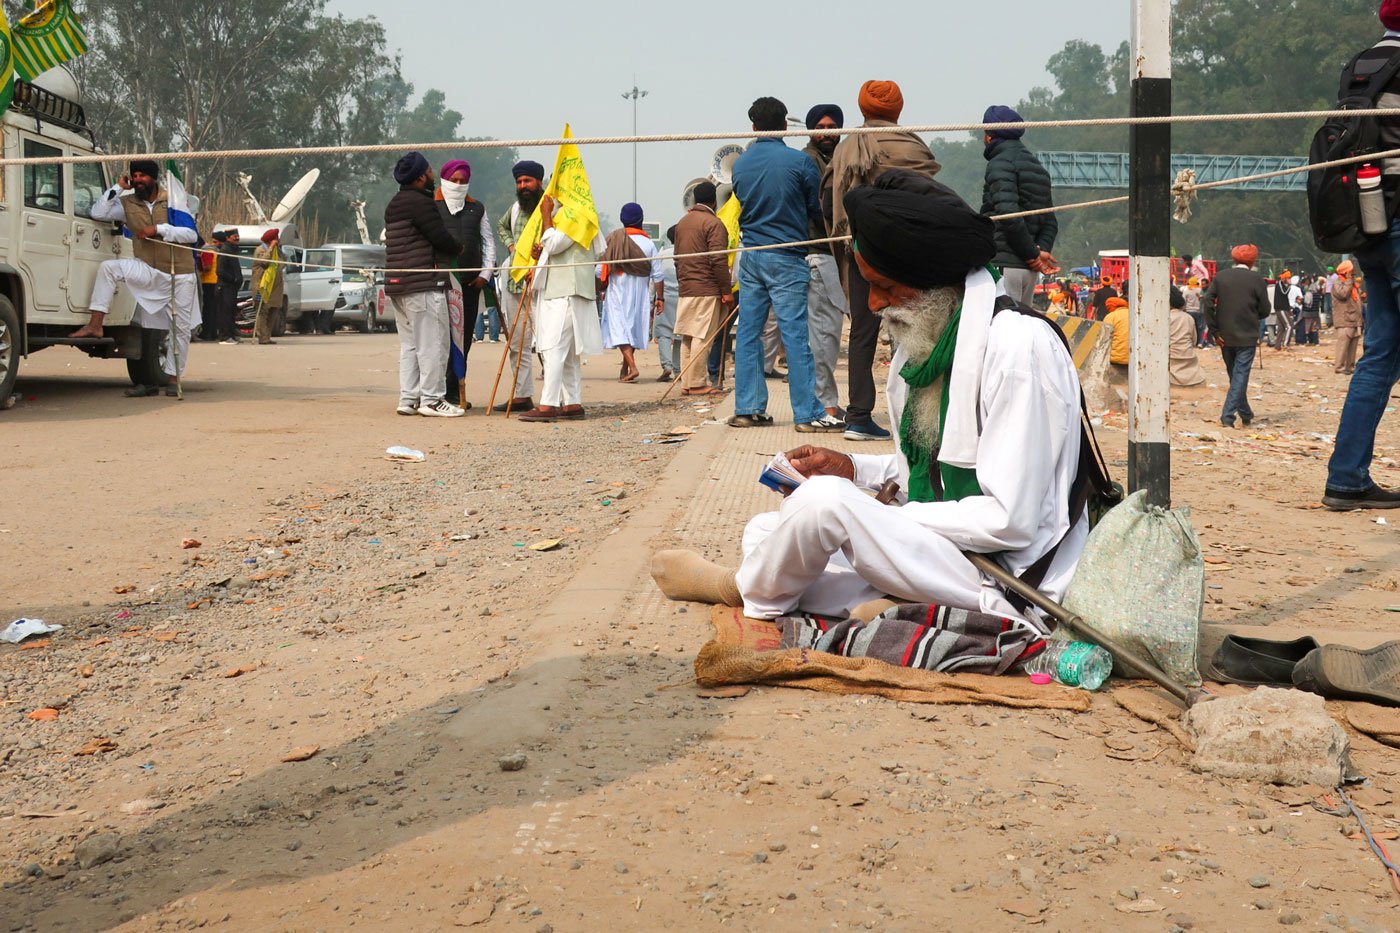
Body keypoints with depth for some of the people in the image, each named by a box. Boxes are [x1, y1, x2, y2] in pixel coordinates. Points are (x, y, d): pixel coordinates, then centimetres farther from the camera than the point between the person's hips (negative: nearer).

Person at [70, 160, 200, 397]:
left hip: (180, 274, -2)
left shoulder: (173, 201, -6)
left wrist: (158, 229, -21)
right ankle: (95, 324, -19)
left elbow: (192, 234, -12)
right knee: (108, 267, -18)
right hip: (149, 272, 3)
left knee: (181, 328, 0)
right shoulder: (128, 203, 3)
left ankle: (173, 379, 12)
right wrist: (118, 187, -6)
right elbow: (98, 213, -5)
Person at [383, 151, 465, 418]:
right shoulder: (420, 203, -11)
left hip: (397, 284, 10)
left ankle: (408, 398, 11)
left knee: (409, 344, 12)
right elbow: (441, 238, -12)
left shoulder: (393, 205, 19)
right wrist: (459, 250, 9)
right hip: (423, 284, -10)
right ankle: (432, 399, -6)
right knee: (432, 343, -6)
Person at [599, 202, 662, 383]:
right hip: (640, 294, 2)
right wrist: (659, 298, 5)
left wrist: (602, 290, 14)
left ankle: (632, 367, -23)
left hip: (617, 292, -2)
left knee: (619, 328, -5)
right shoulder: (649, 244, -2)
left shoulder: (613, 240, -5)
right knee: (634, 327, 14)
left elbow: (601, 271, -1)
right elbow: (657, 275, -3)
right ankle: (624, 370, 23)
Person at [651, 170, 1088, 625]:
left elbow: (1010, 522, -23)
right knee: (765, 531, 13)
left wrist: (889, 519, -17)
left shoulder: (1017, 345, -21)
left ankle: (739, 589, 3)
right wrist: (854, 469, 4)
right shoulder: (927, 333, 9)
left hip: (1006, 581, -10)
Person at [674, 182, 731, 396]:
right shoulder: (713, 223, -9)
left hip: (685, 288, 8)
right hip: (707, 289, -8)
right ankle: (696, 384, -7)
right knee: (702, 337, -7)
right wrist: (727, 290, -13)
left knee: (687, 337, 8)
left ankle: (686, 383, 9)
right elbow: (718, 259, -16)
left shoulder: (682, 222, 16)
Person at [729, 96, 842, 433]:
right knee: (795, 335, -5)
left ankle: (748, 409, 11)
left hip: (750, 256, 5)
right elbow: (818, 210, 2)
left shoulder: (740, 164, 6)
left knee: (748, 333, 8)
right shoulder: (800, 162, -8)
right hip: (786, 257, -5)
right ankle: (807, 413, -5)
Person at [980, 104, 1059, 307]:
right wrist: (1042, 250, 4)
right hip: (1028, 269, 9)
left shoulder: (1000, 163, -6)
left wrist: (1032, 254, -12)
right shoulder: (1037, 167, 23)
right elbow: (1050, 222, 20)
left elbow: (1009, 214, -19)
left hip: (1003, 265, -9)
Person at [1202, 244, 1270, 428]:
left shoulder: (1220, 276, 1)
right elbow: (1265, 310, -3)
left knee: (1235, 375, 16)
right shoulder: (1256, 279, -6)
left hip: (1225, 337, 4)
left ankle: (1246, 414, 27)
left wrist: (1214, 330, -4)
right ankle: (1228, 415, -13)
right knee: (1240, 375, -2)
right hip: (1247, 337, -4)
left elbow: (1207, 302, -7)